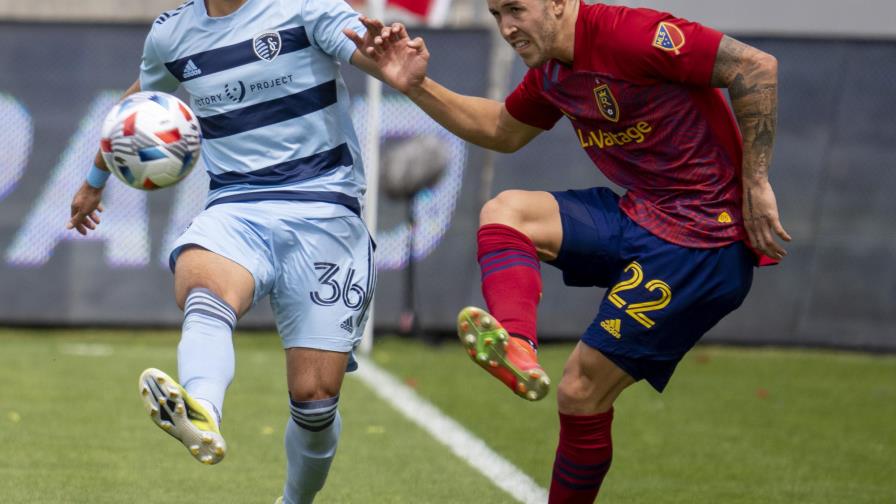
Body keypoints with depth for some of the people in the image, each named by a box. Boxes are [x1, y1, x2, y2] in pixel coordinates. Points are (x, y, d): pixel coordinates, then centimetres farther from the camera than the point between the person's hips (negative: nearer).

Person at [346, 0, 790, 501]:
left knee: (582, 391, -8)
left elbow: (757, 66, -21)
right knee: (504, 211, -4)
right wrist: (416, 85, 13)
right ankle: (517, 347, -26)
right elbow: (502, 131, 27)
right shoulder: (551, 71, 8)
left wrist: (755, 184, -19)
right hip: (638, 216, 9)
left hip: (701, 242, -9)